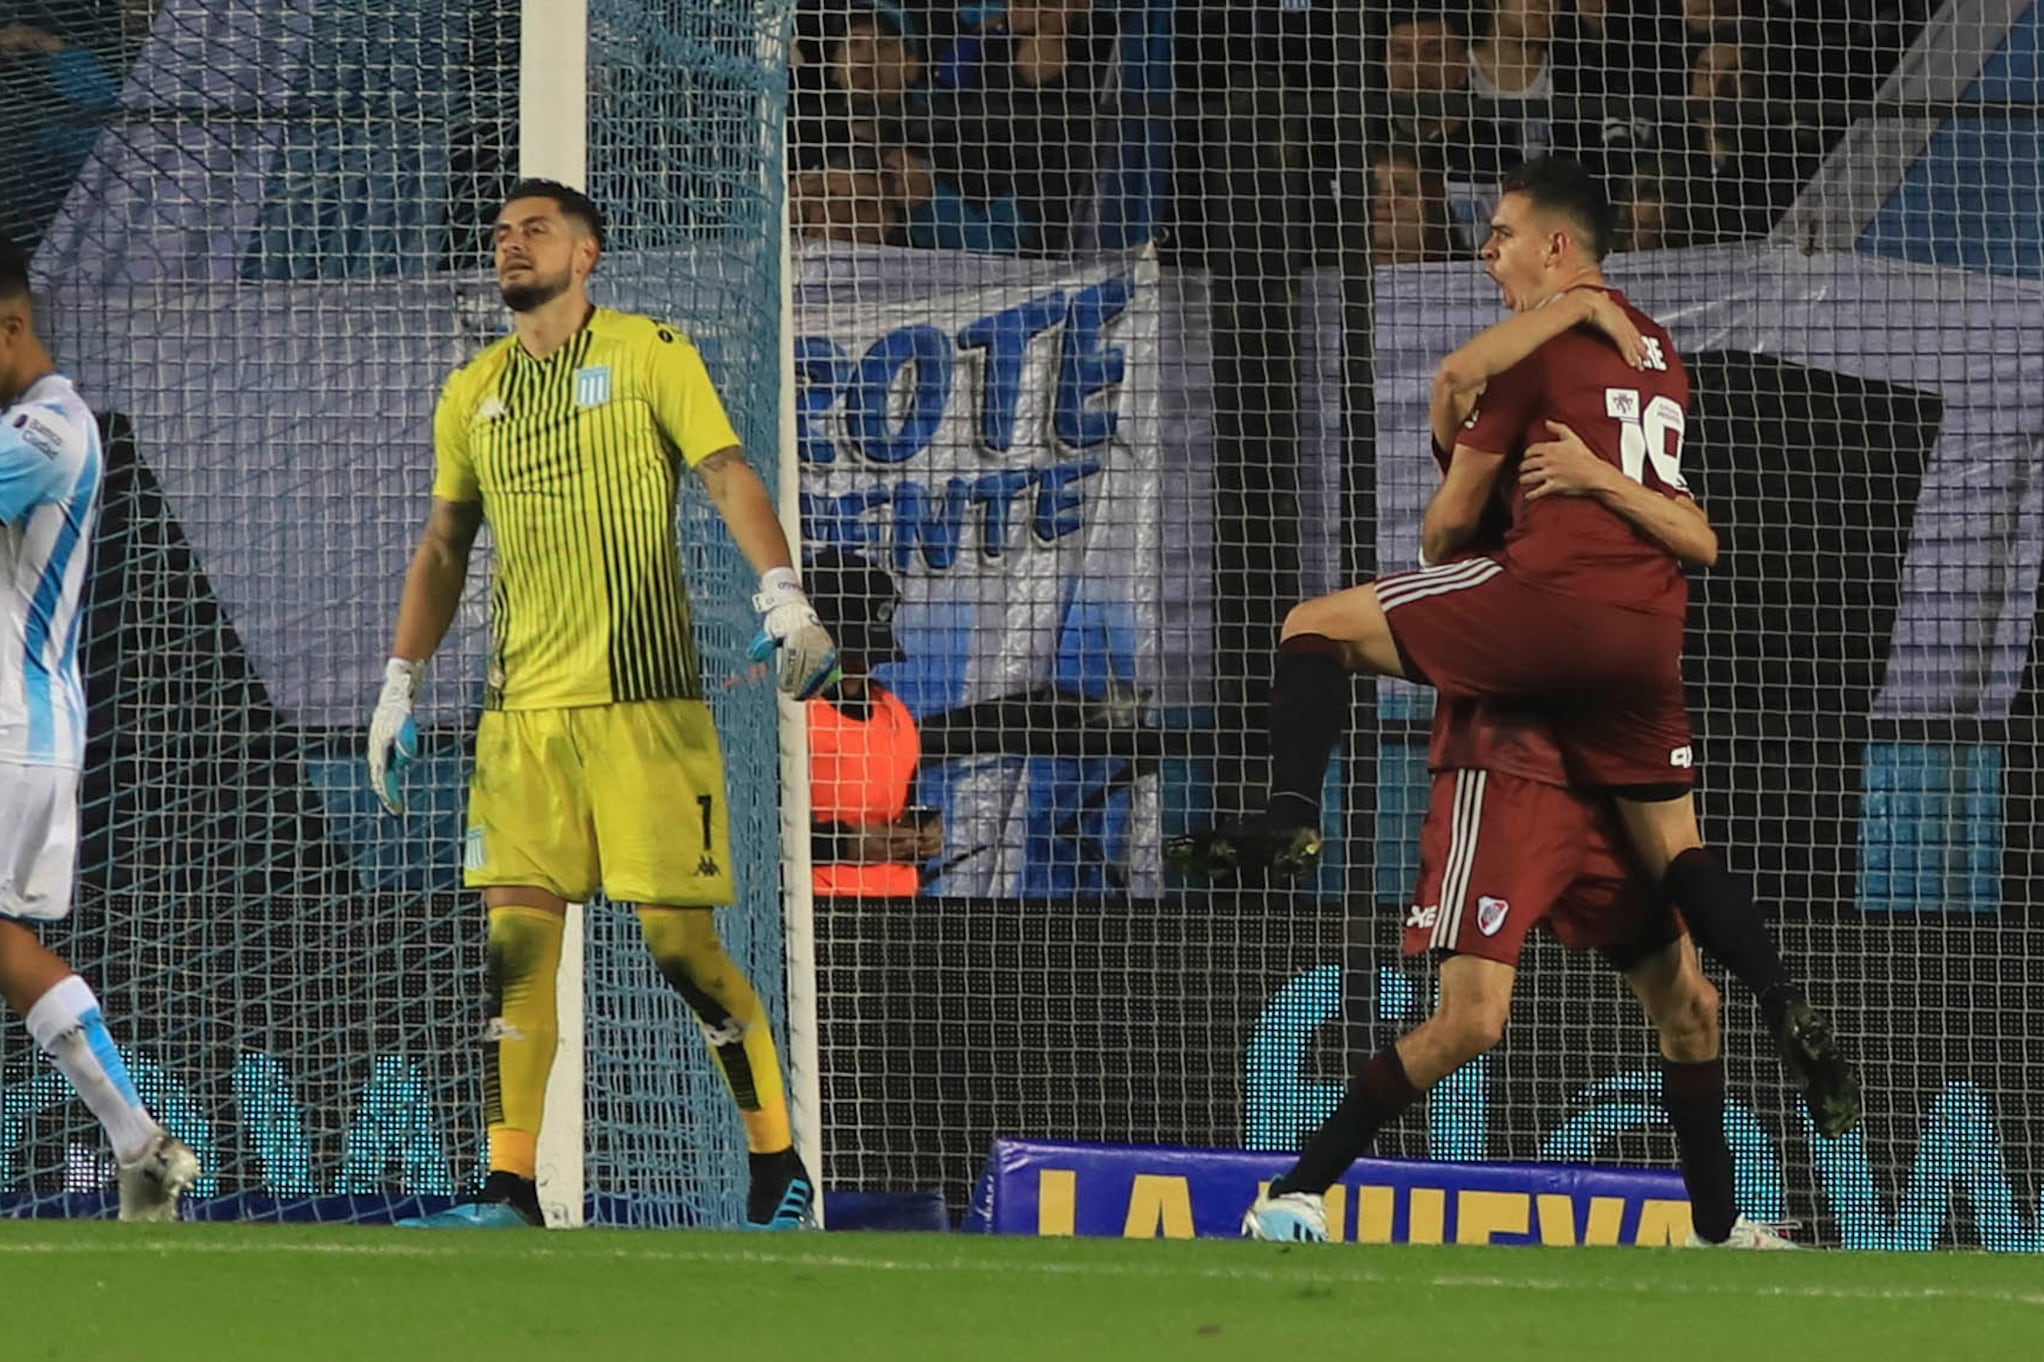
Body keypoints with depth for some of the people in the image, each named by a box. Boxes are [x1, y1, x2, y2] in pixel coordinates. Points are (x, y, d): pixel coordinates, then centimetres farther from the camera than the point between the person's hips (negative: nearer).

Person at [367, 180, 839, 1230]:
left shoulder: (648, 356, 1)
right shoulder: (472, 394, 15)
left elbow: (727, 475, -8)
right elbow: (444, 545, 23)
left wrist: (782, 593, -23)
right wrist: (400, 683, 17)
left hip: (645, 698, -5)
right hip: (521, 707, 5)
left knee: (679, 939, -6)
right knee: (516, 938, -3)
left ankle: (778, 1165, 5)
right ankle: (510, 1193, -3)